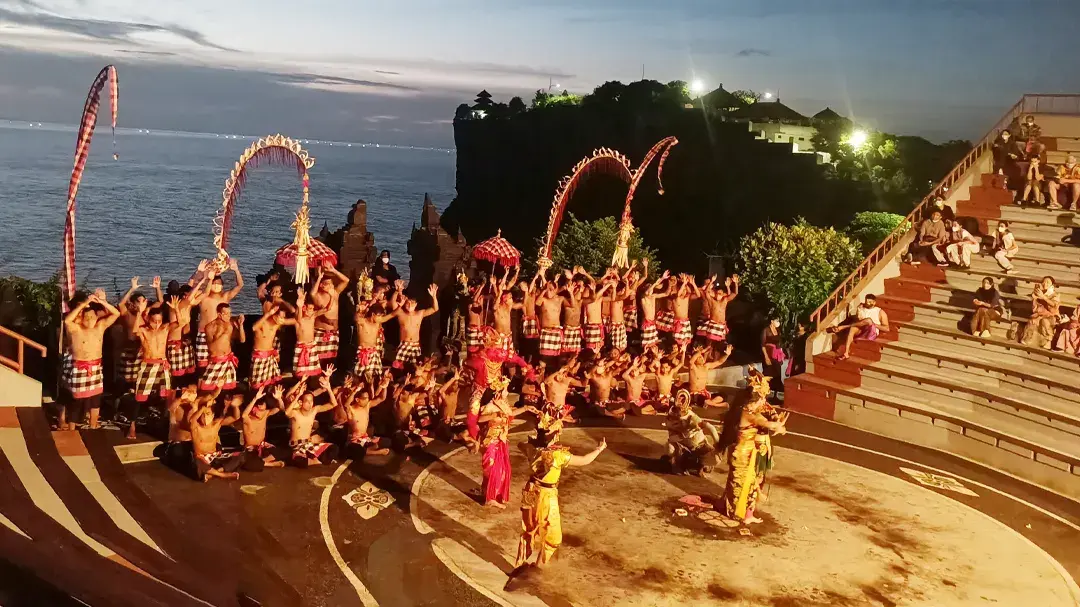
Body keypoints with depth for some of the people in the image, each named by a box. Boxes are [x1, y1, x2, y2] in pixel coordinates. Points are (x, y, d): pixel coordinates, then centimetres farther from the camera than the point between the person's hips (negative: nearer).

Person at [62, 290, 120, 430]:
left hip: (96, 368, 5)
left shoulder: (100, 326, -1)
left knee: (95, 400, 16)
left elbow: (116, 314, -5)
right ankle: (71, 431, 16)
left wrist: (102, 301, -18)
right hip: (79, 368, -5)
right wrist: (83, 304, -35)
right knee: (76, 401, 5)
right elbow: (67, 320, -35)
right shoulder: (76, 329, -13)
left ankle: (93, 428, 31)